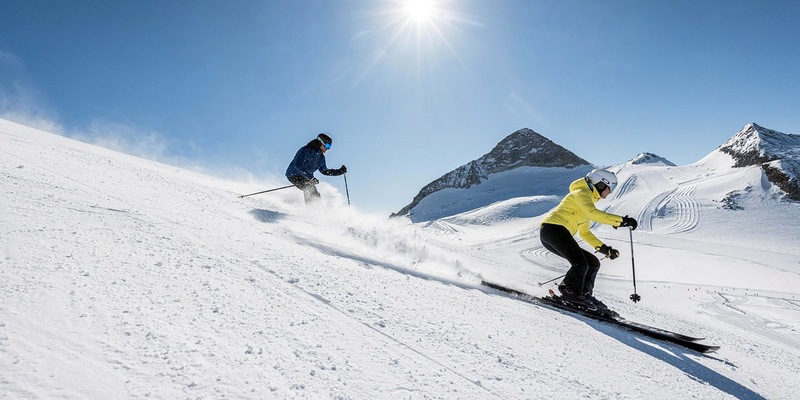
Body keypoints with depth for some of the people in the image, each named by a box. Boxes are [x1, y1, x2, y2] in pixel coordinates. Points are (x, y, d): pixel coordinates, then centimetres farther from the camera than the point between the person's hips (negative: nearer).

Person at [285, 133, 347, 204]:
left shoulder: (321, 157, 5)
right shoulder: (305, 150, -20)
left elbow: (324, 171, 15)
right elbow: (298, 165, -29)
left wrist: (339, 171, 4)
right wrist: (310, 177, -37)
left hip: (306, 176, 9)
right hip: (294, 175, -9)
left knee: (316, 195, 4)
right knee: (310, 188, -28)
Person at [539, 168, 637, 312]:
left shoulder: (588, 200, 28)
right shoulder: (581, 193, -1)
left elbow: (584, 233, 29)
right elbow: (593, 213, -22)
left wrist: (603, 248, 19)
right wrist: (621, 220, -24)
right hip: (553, 228, -10)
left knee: (593, 263, 9)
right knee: (581, 264, -23)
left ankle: (583, 295, 7)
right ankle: (570, 294, -12)